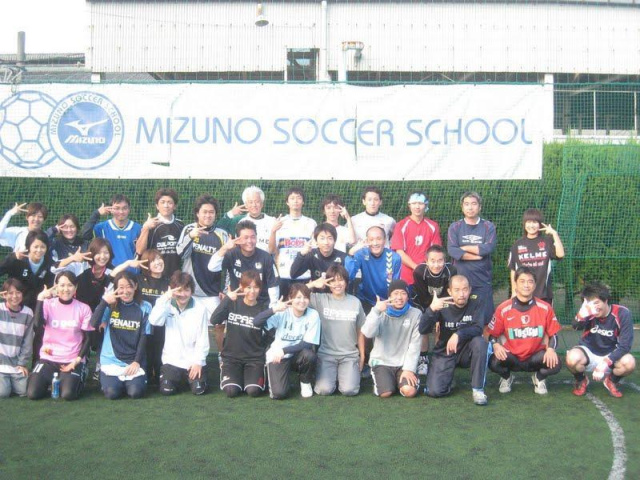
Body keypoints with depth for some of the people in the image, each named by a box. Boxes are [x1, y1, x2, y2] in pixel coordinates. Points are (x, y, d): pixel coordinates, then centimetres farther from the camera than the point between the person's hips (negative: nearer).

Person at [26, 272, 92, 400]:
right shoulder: (48, 304, -1)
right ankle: (52, 379, 17)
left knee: (68, 394, -23)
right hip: (49, 358, 1)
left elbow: (87, 338, 0)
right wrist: (40, 298, -21)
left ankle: (78, 377, 12)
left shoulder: (84, 308, -3)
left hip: (72, 360, -1)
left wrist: (78, 360, -11)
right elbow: (38, 322, -20)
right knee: (33, 393, -15)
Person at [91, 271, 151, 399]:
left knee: (136, 392, -21)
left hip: (134, 361, 0)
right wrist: (104, 301, -16)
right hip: (111, 360, 0)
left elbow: (144, 337, 0)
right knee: (112, 393, -21)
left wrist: (137, 361, -8)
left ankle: (129, 382, 13)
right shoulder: (110, 306, 2)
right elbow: (94, 324, -13)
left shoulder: (144, 307, 1)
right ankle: (118, 382, 14)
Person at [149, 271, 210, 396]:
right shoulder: (167, 305, -3)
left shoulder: (200, 308, -8)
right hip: (172, 360, 1)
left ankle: (190, 377, 22)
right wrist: (165, 298, -27)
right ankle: (180, 378, 22)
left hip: (194, 360, -1)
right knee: (167, 390, -12)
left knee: (198, 390, -13)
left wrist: (198, 361, -9)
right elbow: (154, 321, -22)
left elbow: (203, 338, -5)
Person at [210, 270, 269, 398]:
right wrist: (227, 298, -22)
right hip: (232, 356, 0)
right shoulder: (232, 303, -2)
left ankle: (255, 375, 13)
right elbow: (214, 320, -19)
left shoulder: (264, 307, -2)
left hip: (255, 358, 0)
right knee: (231, 391, -20)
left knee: (253, 391, -22)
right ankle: (227, 371, 14)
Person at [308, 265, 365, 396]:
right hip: (326, 354, -1)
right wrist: (313, 284, -17)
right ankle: (329, 375, 15)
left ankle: (346, 375, 15)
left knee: (349, 390, -19)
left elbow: (360, 331, 9)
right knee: (324, 390, -20)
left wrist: (362, 356, 9)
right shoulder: (321, 300, -3)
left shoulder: (355, 302, 2)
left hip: (350, 355, 1)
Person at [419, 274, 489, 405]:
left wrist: (458, 335, -38)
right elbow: (423, 330, -21)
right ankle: (449, 378, 20)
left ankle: (478, 389, -19)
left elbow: (478, 328, -21)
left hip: (466, 351, 0)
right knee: (434, 391, -16)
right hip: (444, 353, 0)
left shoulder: (476, 303, -10)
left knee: (480, 342, -32)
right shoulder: (443, 305, -12)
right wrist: (432, 309, -38)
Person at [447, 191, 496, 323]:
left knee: (486, 316, 2)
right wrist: (477, 256, -11)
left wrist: (464, 248, -6)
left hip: (483, 281, 0)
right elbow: (452, 251, -11)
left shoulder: (488, 227, 4)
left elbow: (488, 248, -12)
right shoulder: (455, 227, 4)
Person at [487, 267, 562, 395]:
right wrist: (496, 345, -22)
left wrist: (551, 349, -17)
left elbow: (553, 334, 3)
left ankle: (539, 378, 11)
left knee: (555, 364, -29)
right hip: (511, 358, 0)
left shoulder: (545, 308, -4)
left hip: (535, 357, 1)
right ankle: (506, 378, 10)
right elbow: (492, 334, 0)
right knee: (494, 362, -31)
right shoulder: (503, 309, -7)